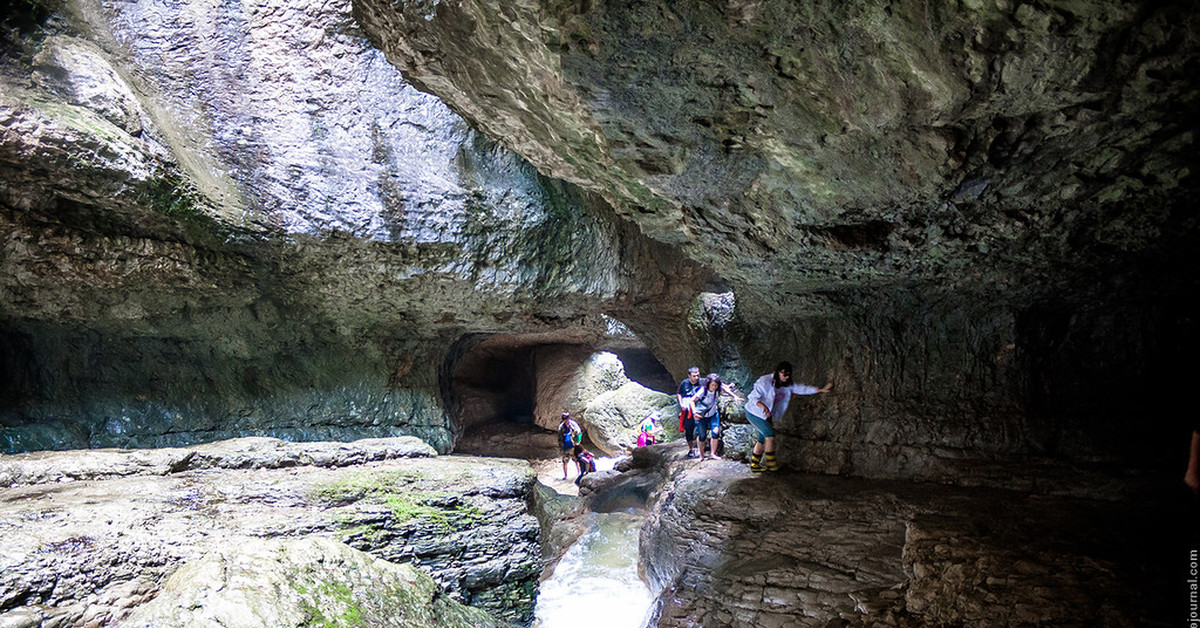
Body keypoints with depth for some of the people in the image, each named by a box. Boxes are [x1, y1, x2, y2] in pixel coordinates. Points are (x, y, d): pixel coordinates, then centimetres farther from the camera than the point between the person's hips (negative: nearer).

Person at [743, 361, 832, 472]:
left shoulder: (787, 384, -2)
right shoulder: (765, 382, -26)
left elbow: (801, 388, 5)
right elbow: (753, 397, -28)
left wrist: (820, 389, 0)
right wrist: (763, 406, -47)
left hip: (766, 415, 8)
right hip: (754, 413, -8)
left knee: (762, 440, 10)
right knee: (770, 435, -13)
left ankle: (755, 465, 21)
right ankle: (771, 463, -2)